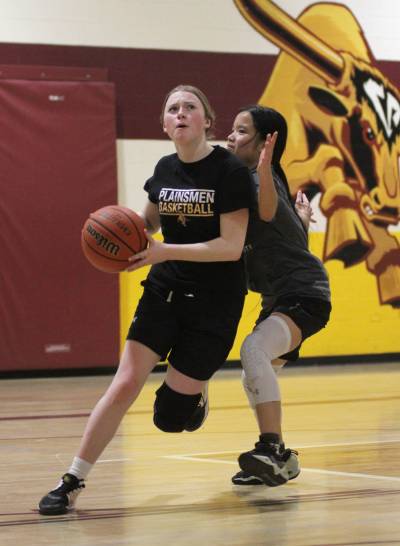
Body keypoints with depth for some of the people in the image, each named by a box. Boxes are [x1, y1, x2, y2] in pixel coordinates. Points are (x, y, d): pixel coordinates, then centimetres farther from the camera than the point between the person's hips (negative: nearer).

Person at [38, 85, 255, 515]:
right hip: (164, 291, 4)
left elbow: (232, 247, -19)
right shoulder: (164, 169, 3)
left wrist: (165, 251, -24)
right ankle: (73, 481, -3)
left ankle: (194, 390, 37)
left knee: (171, 416, 0)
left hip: (214, 301, -4)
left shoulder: (229, 171, -14)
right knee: (124, 384, -10)